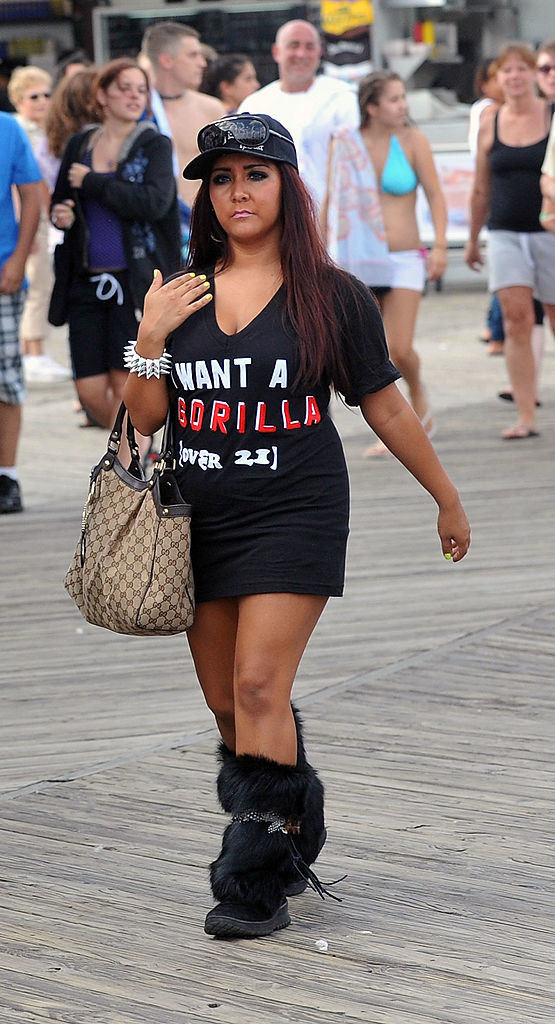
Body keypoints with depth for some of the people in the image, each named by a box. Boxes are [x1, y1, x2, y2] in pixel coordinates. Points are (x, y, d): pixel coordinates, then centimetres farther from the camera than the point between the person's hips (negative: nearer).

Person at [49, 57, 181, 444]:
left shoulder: (155, 146, 0)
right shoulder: (80, 144, 12)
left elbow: (155, 202, -17)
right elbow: (60, 199, 22)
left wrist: (92, 183, -14)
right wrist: (59, 213, -2)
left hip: (135, 281, -4)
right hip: (86, 281, 4)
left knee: (126, 386, -5)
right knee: (91, 391, 1)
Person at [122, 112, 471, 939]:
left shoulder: (332, 298, -3)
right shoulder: (181, 294, 7)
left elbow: (387, 411, 6)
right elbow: (146, 418, 7)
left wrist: (448, 500, 12)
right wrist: (150, 337, -9)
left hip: (295, 518, -4)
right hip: (200, 522, 5)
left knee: (259, 686, -15)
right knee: (225, 703, 9)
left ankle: (258, 878, -8)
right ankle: (297, 818, 32)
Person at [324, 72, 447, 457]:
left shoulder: (412, 140, -1)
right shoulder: (344, 144, 0)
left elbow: (435, 195, 2)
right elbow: (330, 201, 8)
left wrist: (440, 245, -8)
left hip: (405, 259, -1)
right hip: (358, 259, 1)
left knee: (401, 349, -10)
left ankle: (418, 393, 23)